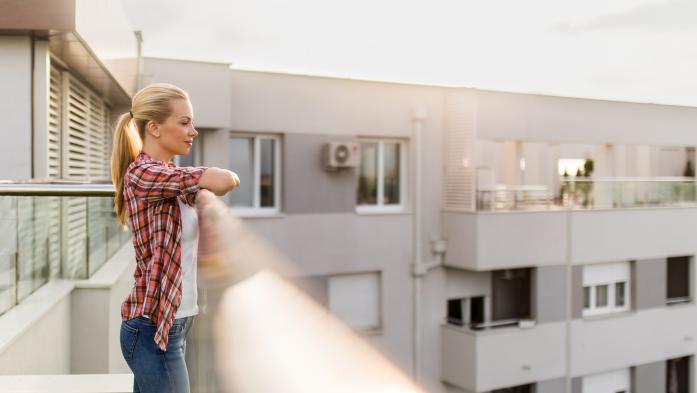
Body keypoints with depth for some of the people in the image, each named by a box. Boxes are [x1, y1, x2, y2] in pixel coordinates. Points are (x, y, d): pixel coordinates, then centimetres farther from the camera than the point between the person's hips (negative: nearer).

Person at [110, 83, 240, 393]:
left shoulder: (171, 175, 11)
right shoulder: (142, 173, -17)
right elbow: (223, 181, -24)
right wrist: (230, 179, -4)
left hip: (174, 322, 9)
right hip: (154, 326, -9)